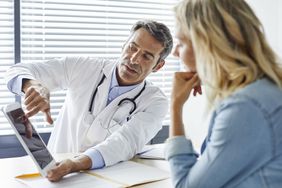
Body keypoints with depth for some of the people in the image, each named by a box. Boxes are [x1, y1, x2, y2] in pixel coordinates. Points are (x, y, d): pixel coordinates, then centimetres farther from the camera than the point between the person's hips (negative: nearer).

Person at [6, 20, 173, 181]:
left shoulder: (155, 102, -8)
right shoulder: (84, 68, -3)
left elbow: (127, 141, -25)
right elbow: (19, 71, -3)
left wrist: (78, 163, -42)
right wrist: (34, 86, -27)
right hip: (55, 167, 2)